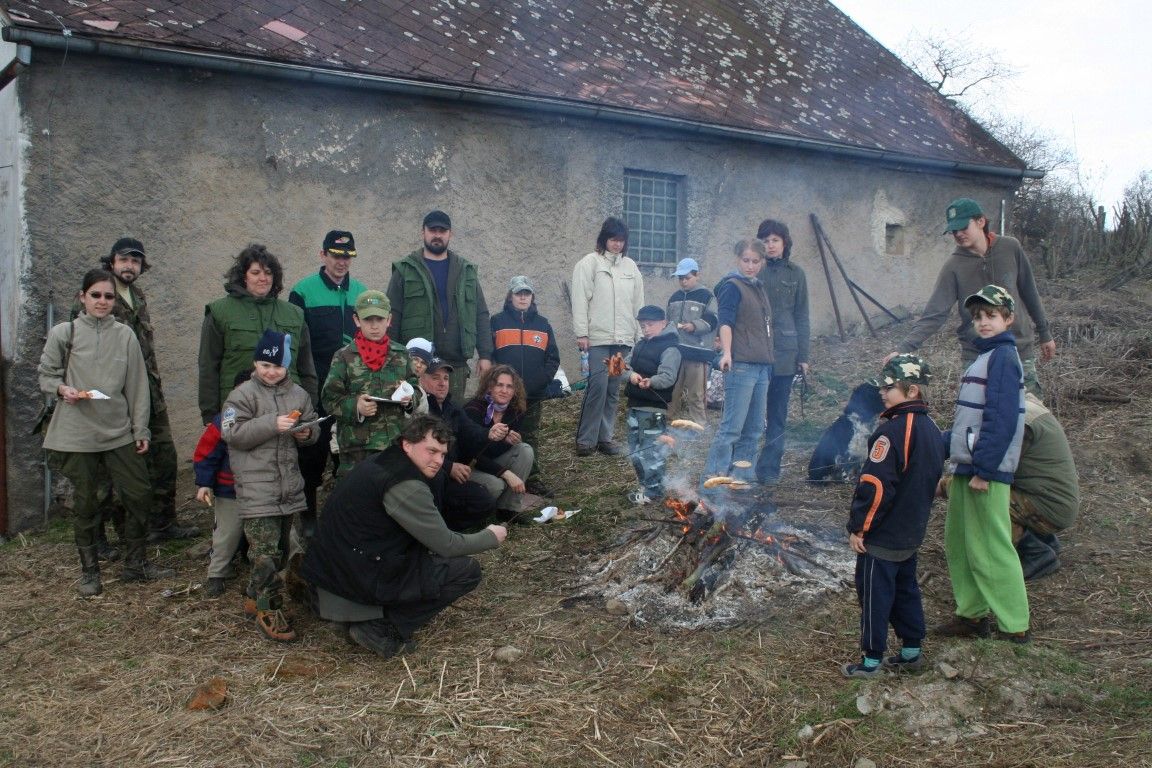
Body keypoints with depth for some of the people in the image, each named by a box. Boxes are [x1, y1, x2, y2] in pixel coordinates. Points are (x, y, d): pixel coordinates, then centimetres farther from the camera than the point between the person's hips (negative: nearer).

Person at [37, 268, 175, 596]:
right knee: (85, 503, 6)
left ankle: (135, 564, 21)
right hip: (77, 434, -2)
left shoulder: (125, 335, 4)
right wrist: (62, 389, -16)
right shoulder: (63, 332, -1)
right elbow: (46, 375, 6)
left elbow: (137, 385, 6)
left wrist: (141, 430, 5)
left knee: (140, 494, 4)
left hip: (118, 432, 2)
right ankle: (89, 570, 23)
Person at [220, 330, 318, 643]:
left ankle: (254, 596, 34)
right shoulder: (243, 394, -5)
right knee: (267, 552, -10)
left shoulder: (298, 394, 10)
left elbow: (313, 427, 20)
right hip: (256, 487, -6)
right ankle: (269, 612, 1)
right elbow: (232, 433, -14)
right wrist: (272, 424, -23)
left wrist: (307, 432, -4)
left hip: (289, 485, 6)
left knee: (280, 548, 16)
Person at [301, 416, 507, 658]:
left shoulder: (382, 463, 9)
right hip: (364, 578, -9)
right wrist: (492, 537, 2)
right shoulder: (405, 486, -21)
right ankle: (382, 627, -5)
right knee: (468, 570, -5)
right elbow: (446, 545, -14)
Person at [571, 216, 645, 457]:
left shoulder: (630, 266, 15)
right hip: (598, 338, -5)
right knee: (597, 386, -11)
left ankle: (605, 437, 14)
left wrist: (640, 336, 12)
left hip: (623, 339, 5)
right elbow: (580, 300, -5)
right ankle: (586, 439, -2)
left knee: (613, 390, 6)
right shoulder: (589, 263, 1)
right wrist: (582, 333, -11)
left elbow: (638, 303, 17)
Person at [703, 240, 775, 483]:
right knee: (732, 426, -11)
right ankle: (713, 476, -7)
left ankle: (743, 476, 17)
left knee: (754, 428, 10)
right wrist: (726, 353, -31)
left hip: (762, 366, 9)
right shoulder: (731, 286, -5)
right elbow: (725, 322, -17)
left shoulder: (759, 288, 20)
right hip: (740, 365, -9)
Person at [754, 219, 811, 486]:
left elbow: (801, 317, 10)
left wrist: (803, 356, 6)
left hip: (784, 353, 2)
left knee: (777, 414, 6)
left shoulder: (795, 274, 9)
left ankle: (770, 469, 14)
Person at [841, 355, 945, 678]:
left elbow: (875, 486, -25)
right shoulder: (932, 429, 6)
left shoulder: (894, 430, -23)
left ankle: (872, 660, 10)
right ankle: (912, 651, 29)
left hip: (882, 537, -9)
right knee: (906, 590, 20)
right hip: (911, 533, 9)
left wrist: (858, 527, -16)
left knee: (875, 596, 2)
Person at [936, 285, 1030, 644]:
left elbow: (1001, 420, -20)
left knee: (991, 549, -4)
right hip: (966, 468, 10)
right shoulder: (985, 356, 17)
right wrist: (943, 450, 22)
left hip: (987, 470, -10)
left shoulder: (1003, 358, -13)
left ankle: (1015, 626, 6)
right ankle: (972, 614, 26)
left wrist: (984, 470, -22)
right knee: (958, 544, 15)